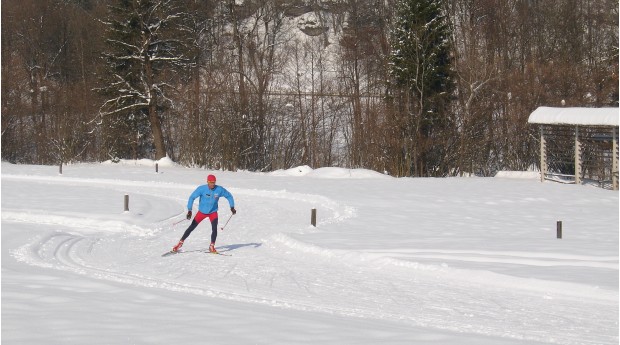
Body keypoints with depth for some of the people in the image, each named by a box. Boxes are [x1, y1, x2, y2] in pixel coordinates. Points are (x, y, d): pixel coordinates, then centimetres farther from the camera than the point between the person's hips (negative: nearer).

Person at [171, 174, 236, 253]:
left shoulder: (219, 190, -16)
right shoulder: (202, 189, -22)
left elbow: (229, 196, 1)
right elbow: (192, 197, -20)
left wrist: (232, 207, -2)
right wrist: (189, 210, -29)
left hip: (213, 212, 1)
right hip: (202, 212, -1)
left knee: (214, 228, -19)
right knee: (191, 227, 2)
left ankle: (212, 247, -5)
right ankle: (180, 243, 16)